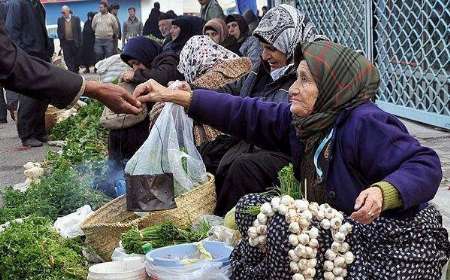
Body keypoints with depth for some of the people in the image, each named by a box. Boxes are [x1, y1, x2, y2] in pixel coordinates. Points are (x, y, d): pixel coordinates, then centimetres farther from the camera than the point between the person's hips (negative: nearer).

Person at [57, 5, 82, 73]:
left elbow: (79, 31, 1)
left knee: (76, 58, 8)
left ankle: (76, 71, 22)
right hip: (65, 42, 1)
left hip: (74, 42, -1)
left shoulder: (76, 19, 1)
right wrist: (60, 37, -8)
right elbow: (59, 31, 9)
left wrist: (79, 41, -4)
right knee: (67, 58, -3)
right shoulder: (60, 20, 6)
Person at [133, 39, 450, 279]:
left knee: (284, 232, -22)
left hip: (391, 243, -8)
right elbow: (246, 115, 2)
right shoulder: (304, 120, 1)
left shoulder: (365, 124, -23)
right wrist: (174, 95, -1)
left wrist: (383, 192, -47)